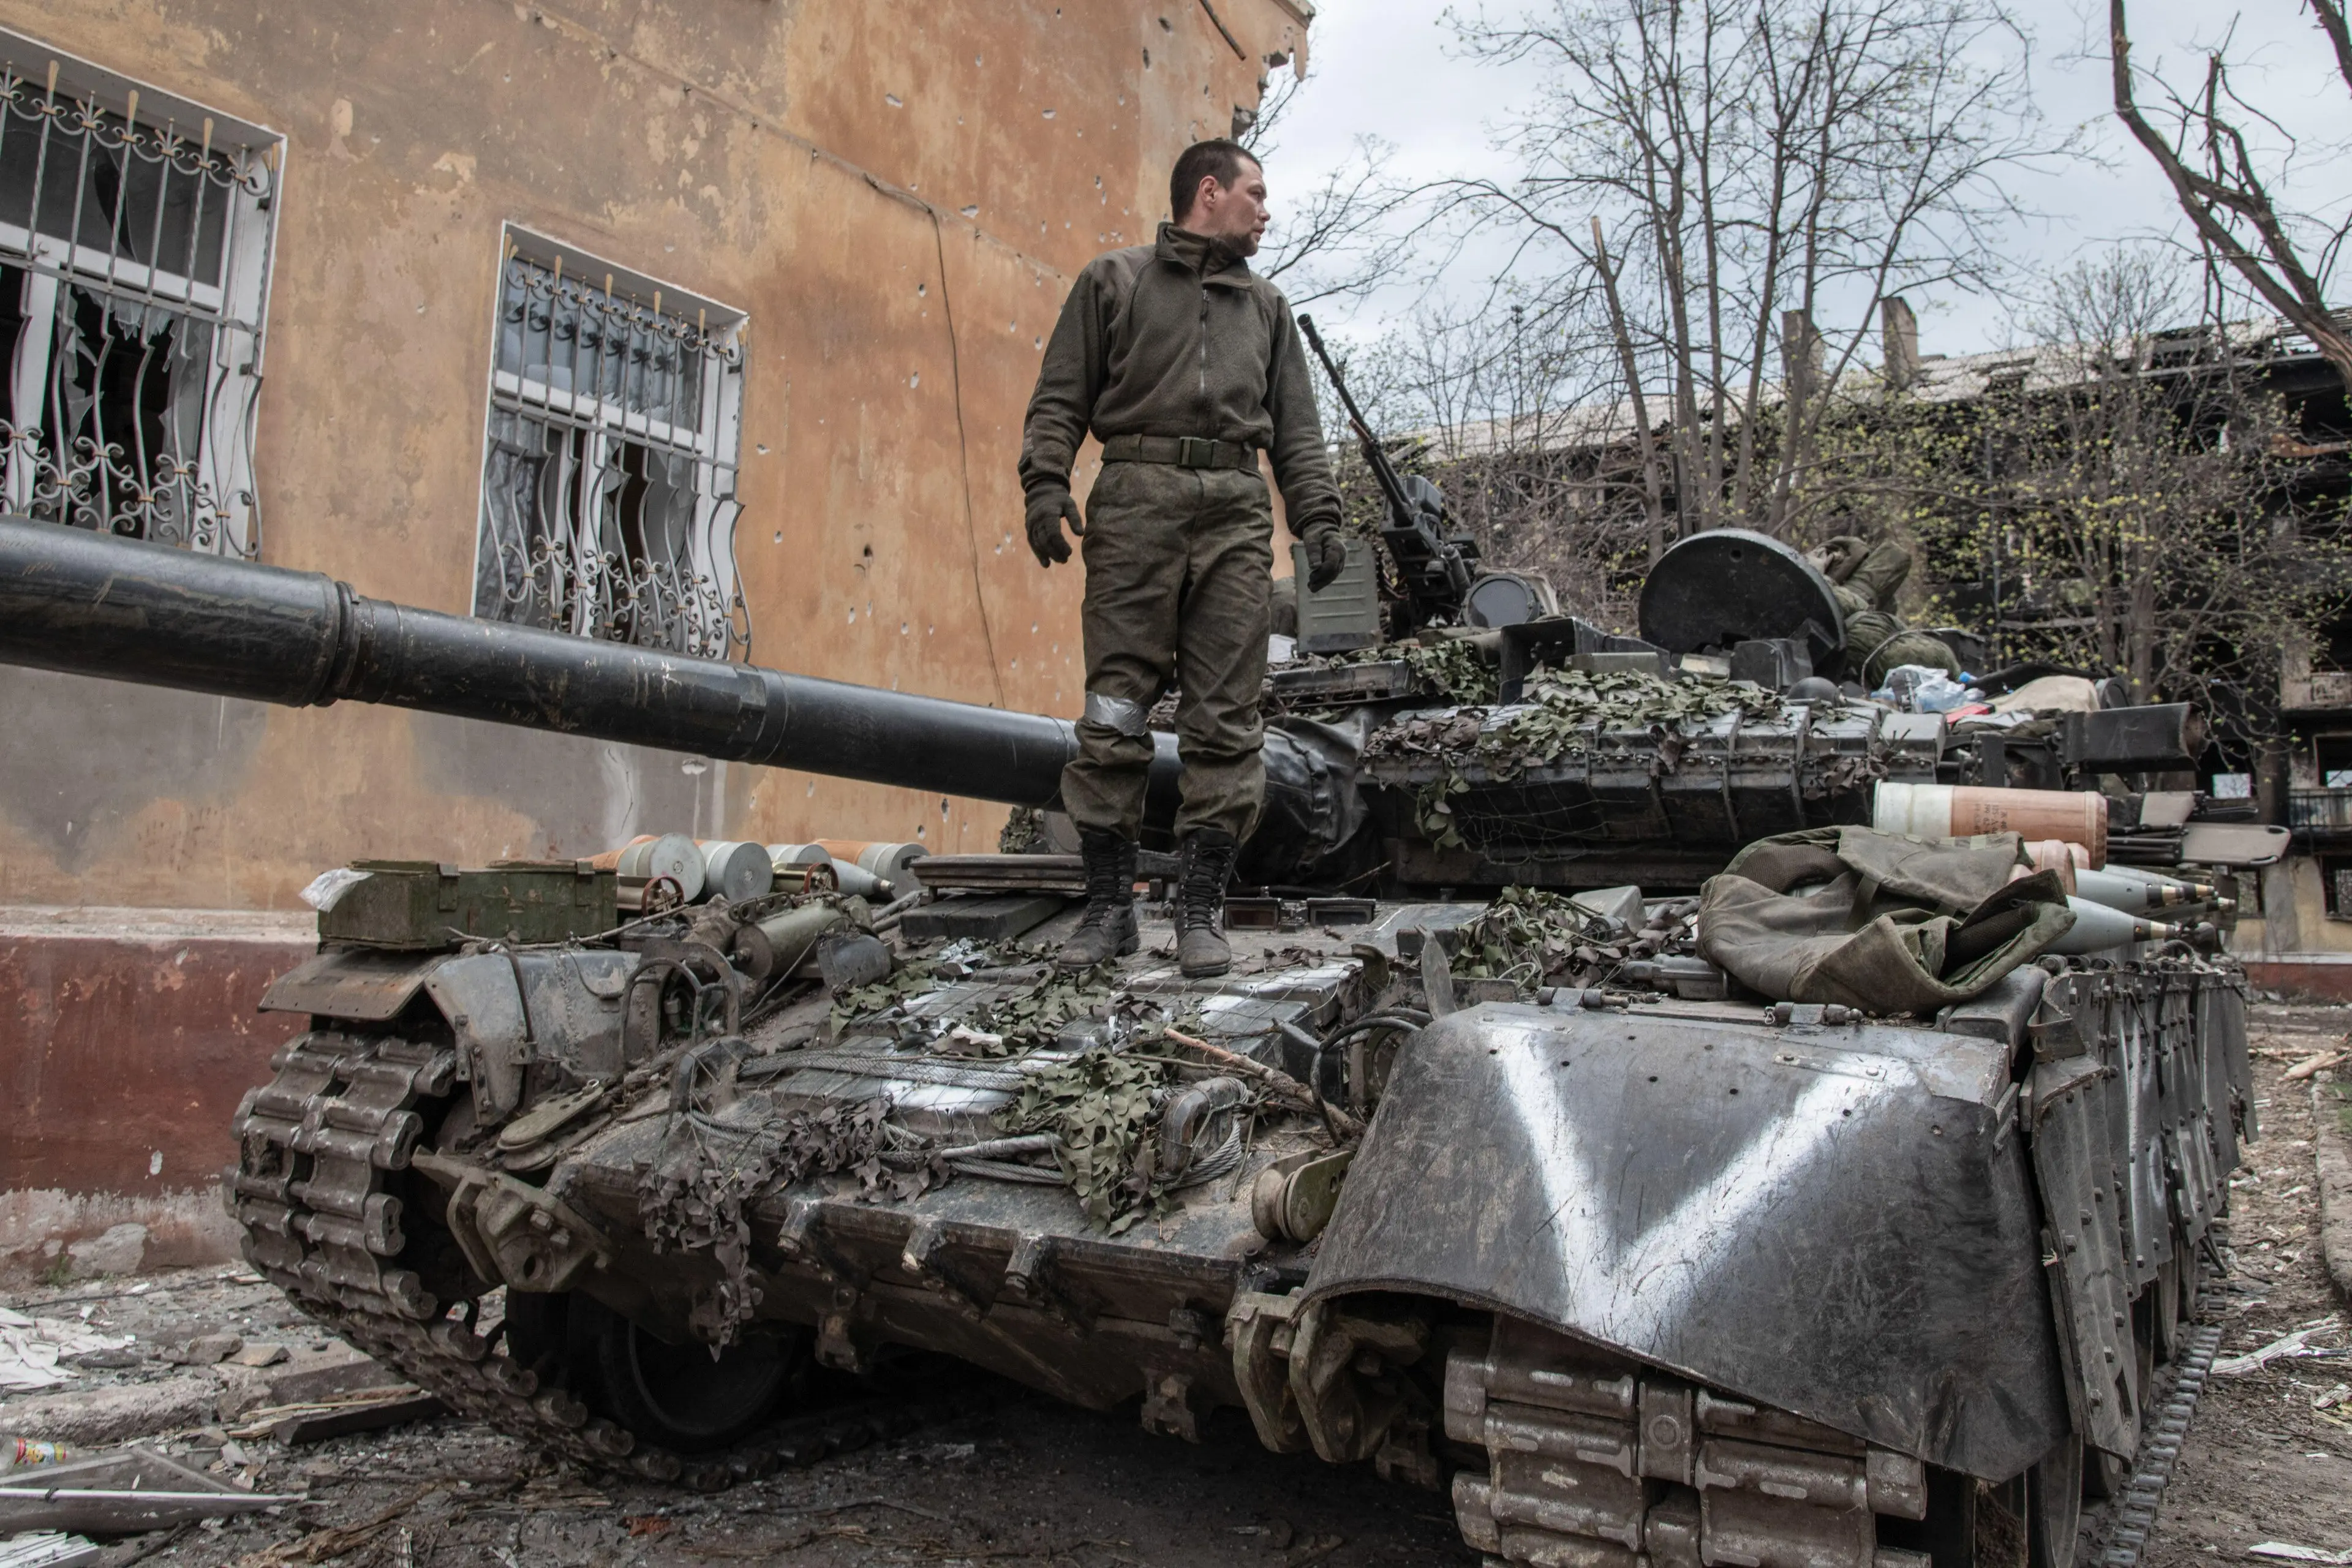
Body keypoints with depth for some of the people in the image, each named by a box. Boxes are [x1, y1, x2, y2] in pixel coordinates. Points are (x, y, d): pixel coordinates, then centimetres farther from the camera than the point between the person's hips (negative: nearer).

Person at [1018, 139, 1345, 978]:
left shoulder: (1266, 305, 26)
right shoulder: (1113, 280, 16)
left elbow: (1297, 428, 19)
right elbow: (1060, 398, 8)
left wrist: (1318, 517, 5)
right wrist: (1045, 482, -8)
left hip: (1235, 509, 3)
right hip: (1137, 497, -3)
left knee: (1225, 722, -4)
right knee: (1114, 712, -6)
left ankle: (1200, 910, 1)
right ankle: (1109, 904, 2)